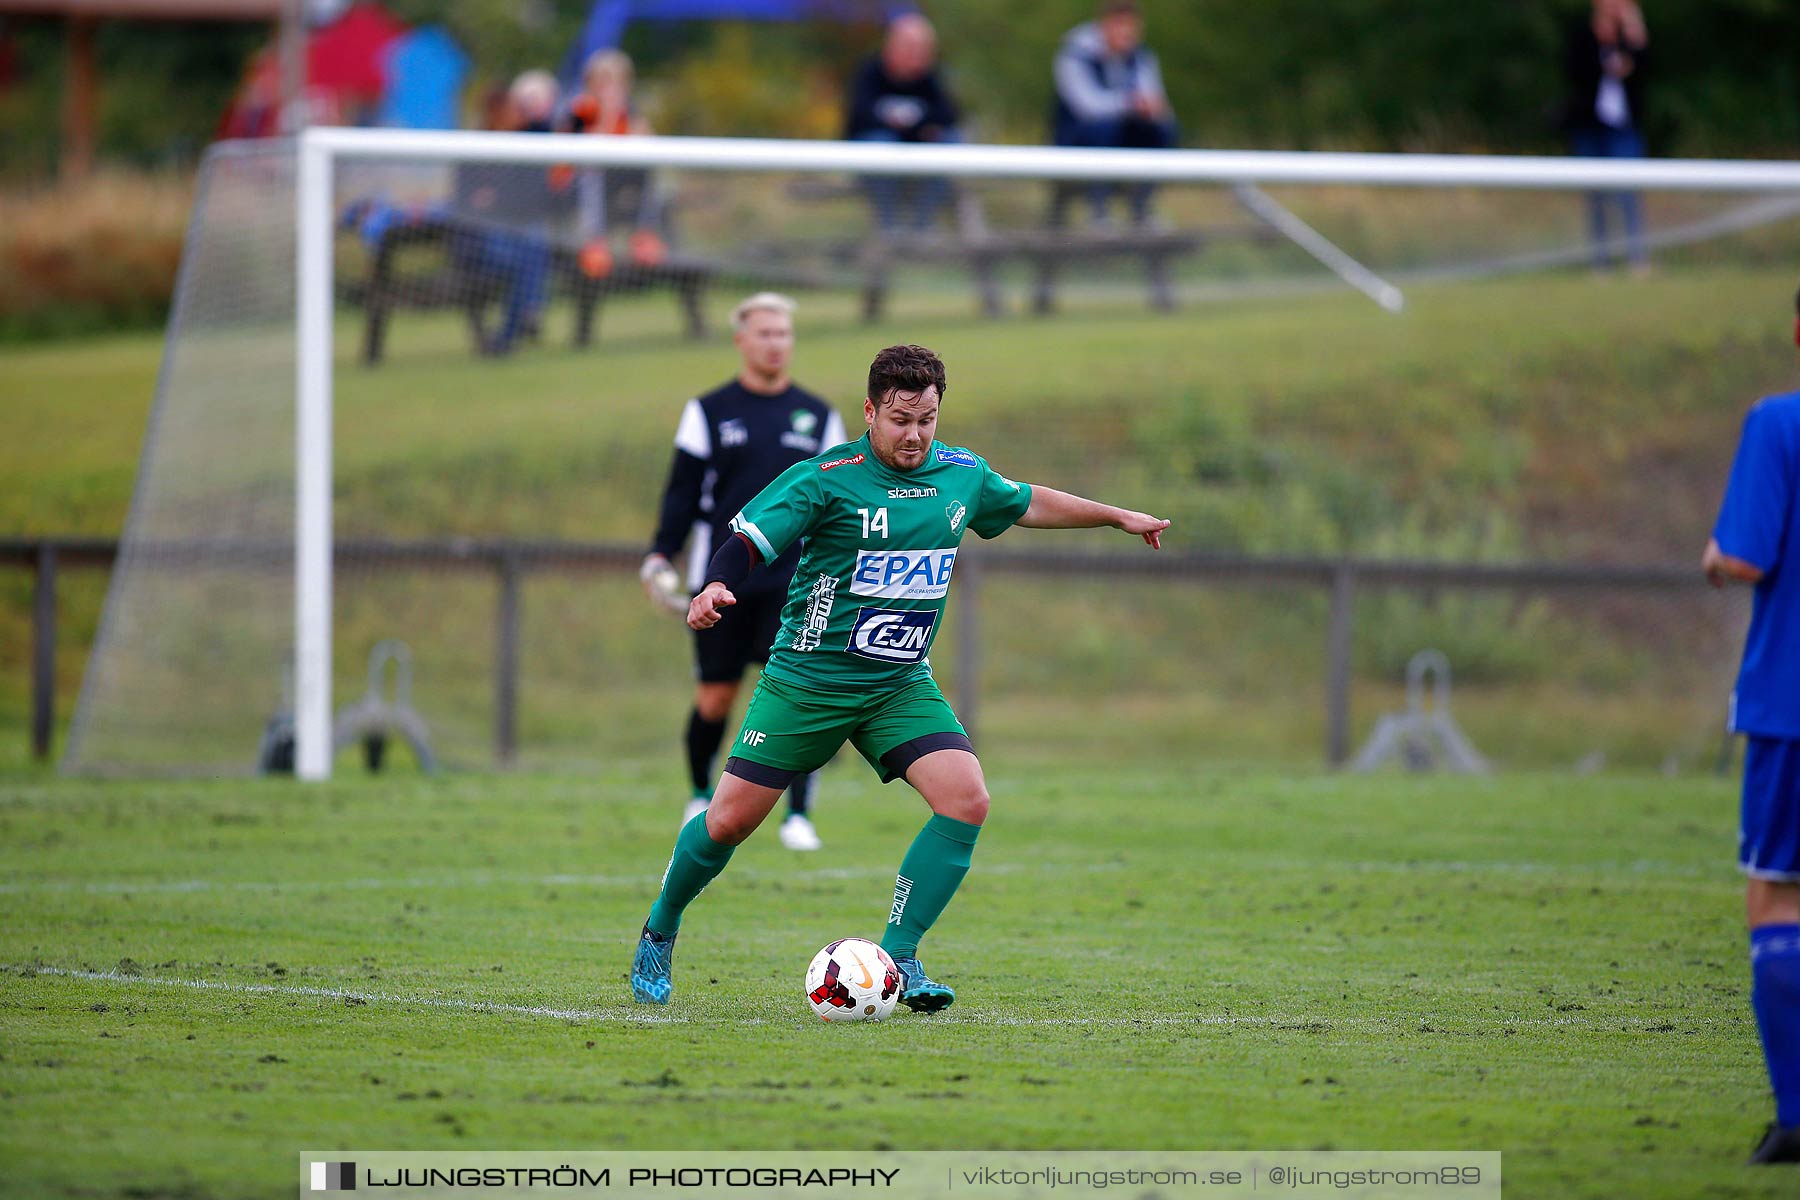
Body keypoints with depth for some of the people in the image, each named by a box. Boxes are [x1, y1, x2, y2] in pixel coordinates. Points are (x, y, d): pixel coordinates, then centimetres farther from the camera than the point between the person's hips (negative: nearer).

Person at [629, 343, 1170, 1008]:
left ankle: (897, 959, -10)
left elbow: (1026, 503, 23)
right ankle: (659, 931, 26)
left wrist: (1120, 516, 29)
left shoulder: (963, 474, 3)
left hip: (901, 685, 4)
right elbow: (747, 541, -18)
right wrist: (714, 588, -39)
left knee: (967, 802, -17)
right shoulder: (824, 478, -14)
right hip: (808, 679, -4)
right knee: (728, 822, -1)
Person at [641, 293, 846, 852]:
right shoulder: (709, 413, 4)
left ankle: (798, 815, -9)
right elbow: (683, 493, 5)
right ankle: (701, 796, 30)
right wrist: (660, 556, -5)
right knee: (714, 699, 4)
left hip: (794, 580, 1)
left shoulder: (819, 417, 9)